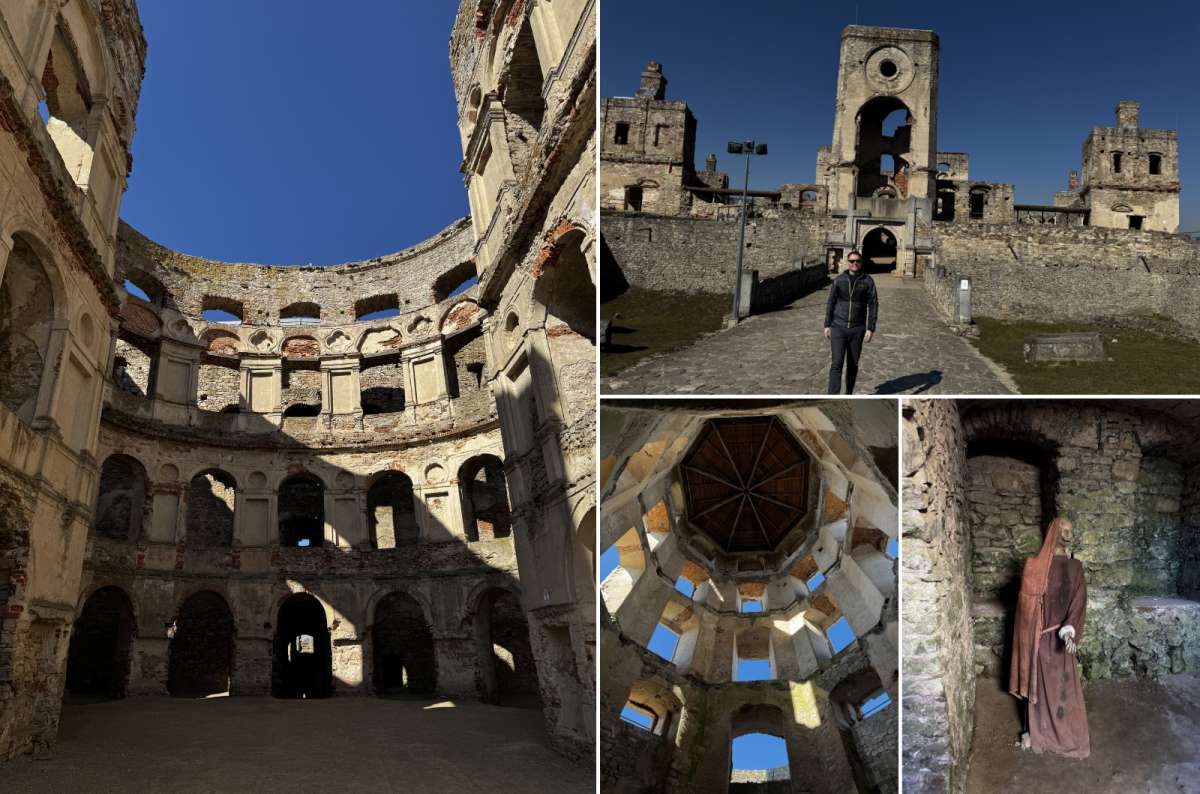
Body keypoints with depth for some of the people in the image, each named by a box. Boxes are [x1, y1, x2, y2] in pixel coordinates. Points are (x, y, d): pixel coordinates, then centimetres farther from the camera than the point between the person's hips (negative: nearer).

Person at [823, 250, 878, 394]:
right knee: (837, 363, -11)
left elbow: (873, 305, -5)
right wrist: (827, 325, 1)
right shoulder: (839, 280, -1)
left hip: (857, 329, 1)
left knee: (853, 364, 10)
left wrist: (870, 329, -11)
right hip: (839, 328, 0)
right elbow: (831, 303, 4)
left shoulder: (868, 281, -4)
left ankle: (849, 395, 28)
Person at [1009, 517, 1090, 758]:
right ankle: (1038, 732, 16)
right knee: (1040, 682, 5)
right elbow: (1029, 602, -8)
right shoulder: (1036, 565, -8)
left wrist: (1070, 629, -21)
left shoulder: (1075, 567, 3)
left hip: (1063, 634, 4)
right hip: (1041, 634, -3)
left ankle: (1066, 731, 24)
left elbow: (1079, 600, -7)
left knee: (1065, 684, 10)